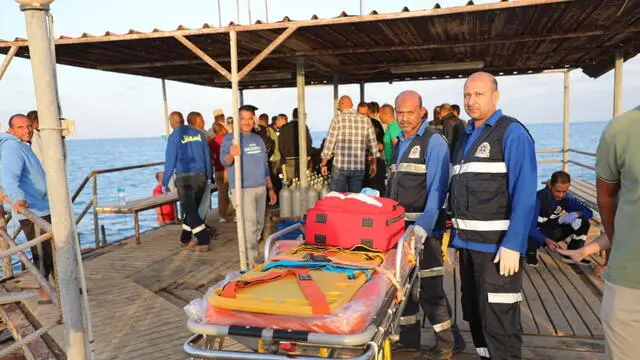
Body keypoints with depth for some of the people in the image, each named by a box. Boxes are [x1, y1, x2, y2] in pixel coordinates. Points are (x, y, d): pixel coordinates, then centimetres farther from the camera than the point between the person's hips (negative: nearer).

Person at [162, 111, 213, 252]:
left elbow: (170, 158, -2)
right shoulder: (199, 134, 6)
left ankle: (204, 241, -7)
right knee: (193, 208, 15)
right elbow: (207, 157, 6)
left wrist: (165, 181, 2)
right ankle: (185, 239, 25)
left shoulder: (176, 134, -1)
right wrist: (208, 177, 13)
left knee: (189, 210, 1)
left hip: (184, 177, -3)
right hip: (201, 176, 3)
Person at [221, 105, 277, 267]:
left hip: (261, 188, 6)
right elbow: (224, 161, -20)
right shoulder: (230, 138, -5)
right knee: (249, 225, -9)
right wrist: (231, 155, -42)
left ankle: (255, 255, 25)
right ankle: (251, 262, 0)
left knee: (259, 225, 11)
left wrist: (270, 188, 17)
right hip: (243, 190, -6)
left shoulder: (258, 139, 14)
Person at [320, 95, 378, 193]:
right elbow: (373, 144, 8)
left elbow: (329, 142, -5)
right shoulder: (366, 120, 5)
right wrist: (373, 164, 18)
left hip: (340, 167, -3)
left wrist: (323, 164, 3)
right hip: (359, 168, 3)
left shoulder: (338, 119, -4)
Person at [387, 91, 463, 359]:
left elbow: (437, 189, -18)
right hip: (399, 225, 8)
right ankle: (409, 338, 29)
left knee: (429, 287, -1)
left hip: (424, 227, -7)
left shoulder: (433, 142, -10)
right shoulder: (399, 143, 13)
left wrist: (422, 227, -27)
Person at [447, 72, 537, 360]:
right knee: (474, 315, 17)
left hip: (497, 246, -7)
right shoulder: (466, 137, 15)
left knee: (499, 322, -1)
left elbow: (524, 194, -14)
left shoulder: (512, 132, -6)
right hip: (468, 244, 7)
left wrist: (513, 245, -21)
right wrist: (455, 238, 14)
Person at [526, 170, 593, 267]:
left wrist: (576, 214, -28)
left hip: (554, 232, 5)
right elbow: (530, 227, -33)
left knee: (583, 222, -13)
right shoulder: (538, 198, -27)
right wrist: (547, 240, -48)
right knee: (530, 241, -40)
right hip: (538, 233, -5)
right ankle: (531, 253, -2)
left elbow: (589, 212, -5)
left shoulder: (566, 198, -9)